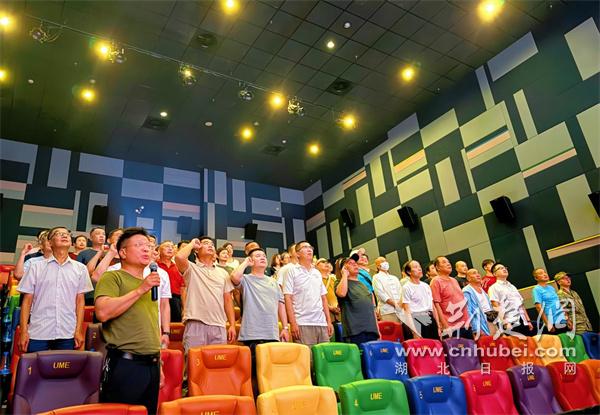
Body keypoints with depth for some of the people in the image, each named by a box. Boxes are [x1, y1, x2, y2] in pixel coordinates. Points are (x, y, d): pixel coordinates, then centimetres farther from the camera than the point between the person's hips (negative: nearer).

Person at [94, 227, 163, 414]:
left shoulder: (149, 284, 17)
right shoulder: (112, 277, -4)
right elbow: (103, 312, -21)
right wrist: (140, 289, -18)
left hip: (151, 365, 7)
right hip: (124, 365, -7)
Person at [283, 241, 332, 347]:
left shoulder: (317, 273, 18)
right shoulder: (292, 271, 2)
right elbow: (288, 298, -4)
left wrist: (329, 321, 10)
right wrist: (293, 323, -11)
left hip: (322, 323, 5)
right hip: (302, 324, -5)